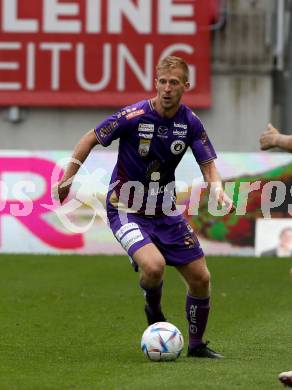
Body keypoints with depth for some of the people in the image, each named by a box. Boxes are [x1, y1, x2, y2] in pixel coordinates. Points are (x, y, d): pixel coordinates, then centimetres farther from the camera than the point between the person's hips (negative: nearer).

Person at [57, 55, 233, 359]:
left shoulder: (190, 122, -6)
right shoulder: (134, 116, -19)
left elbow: (208, 166, -1)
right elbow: (90, 139, -6)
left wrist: (218, 190, -22)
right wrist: (67, 178, -7)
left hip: (165, 212, 5)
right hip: (126, 210, -5)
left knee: (200, 278, 3)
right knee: (154, 265, -31)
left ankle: (196, 345, 25)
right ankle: (153, 308, 4)